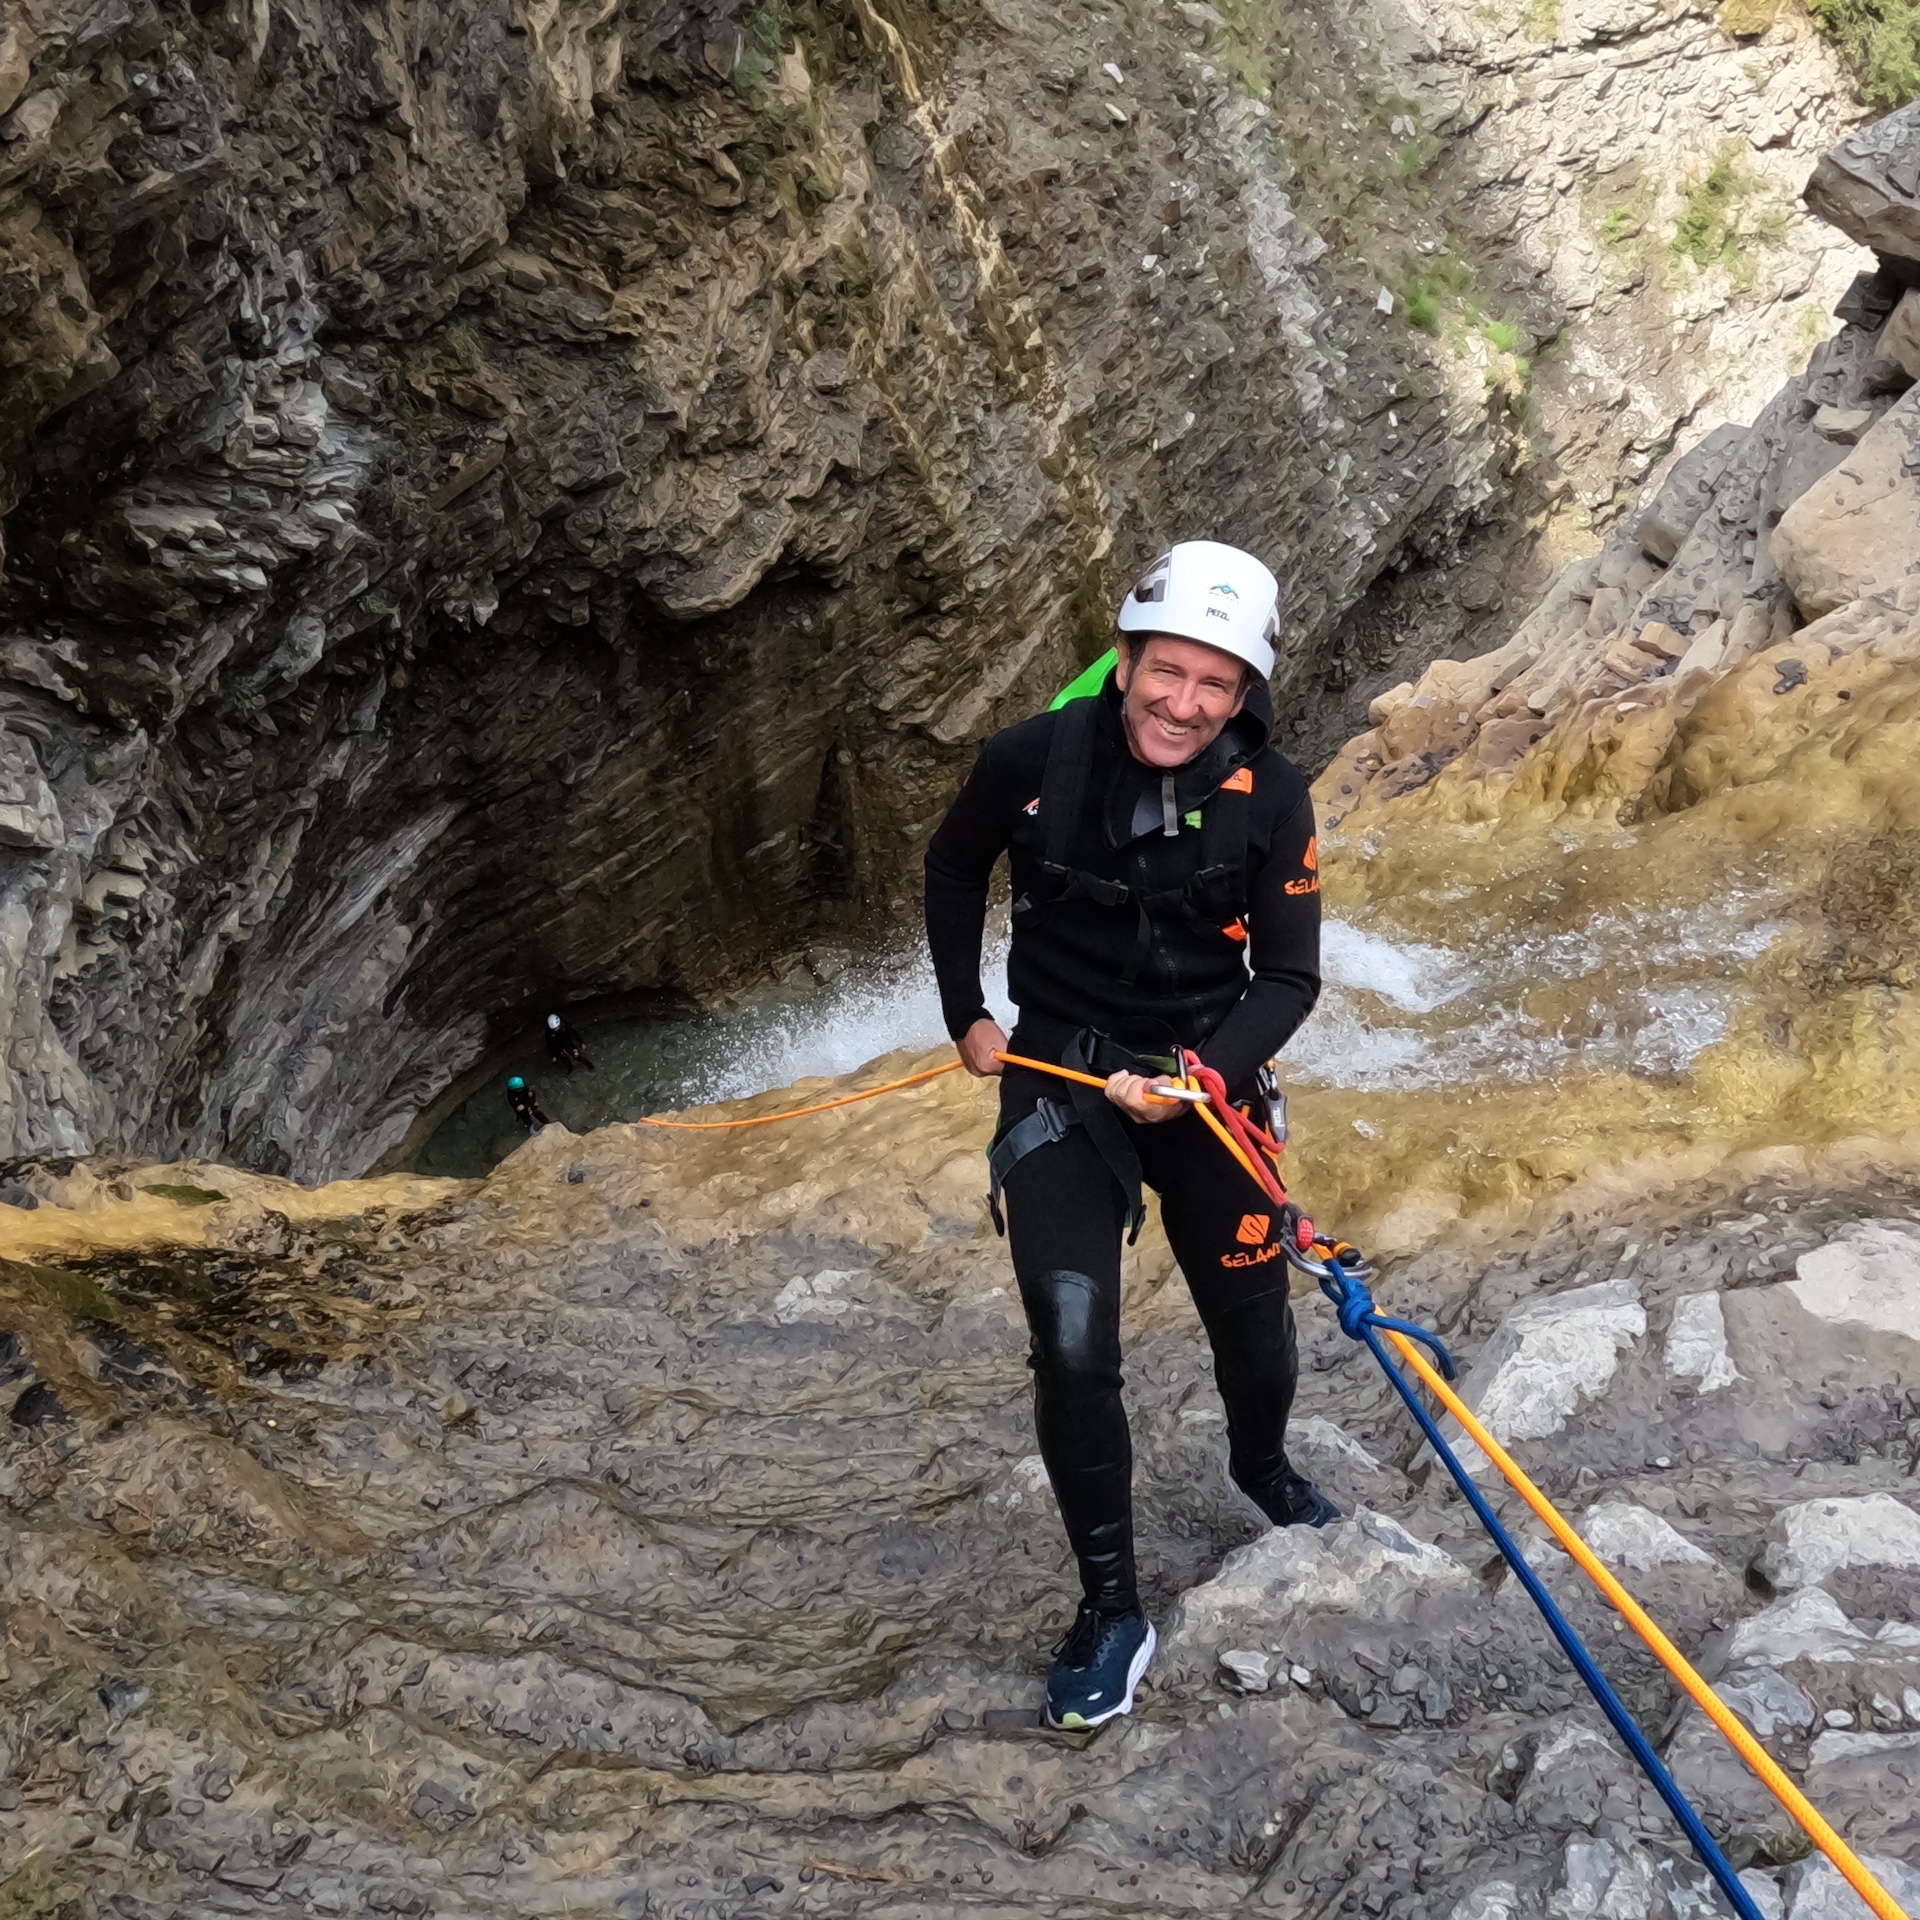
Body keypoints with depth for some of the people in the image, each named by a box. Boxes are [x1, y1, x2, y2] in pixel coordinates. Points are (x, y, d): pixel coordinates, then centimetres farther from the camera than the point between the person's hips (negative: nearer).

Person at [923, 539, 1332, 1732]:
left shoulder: (1271, 800, -14)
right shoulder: (1034, 761, -15)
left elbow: (1289, 978, -7)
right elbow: (954, 869, 6)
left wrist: (1204, 1078, -22)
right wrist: (966, 1015, 6)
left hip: (1205, 1083, 1)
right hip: (1057, 1082, -1)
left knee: (1255, 1326, 13)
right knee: (1073, 1350, -10)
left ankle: (1262, 1465, 49)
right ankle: (1111, 1608, 7)